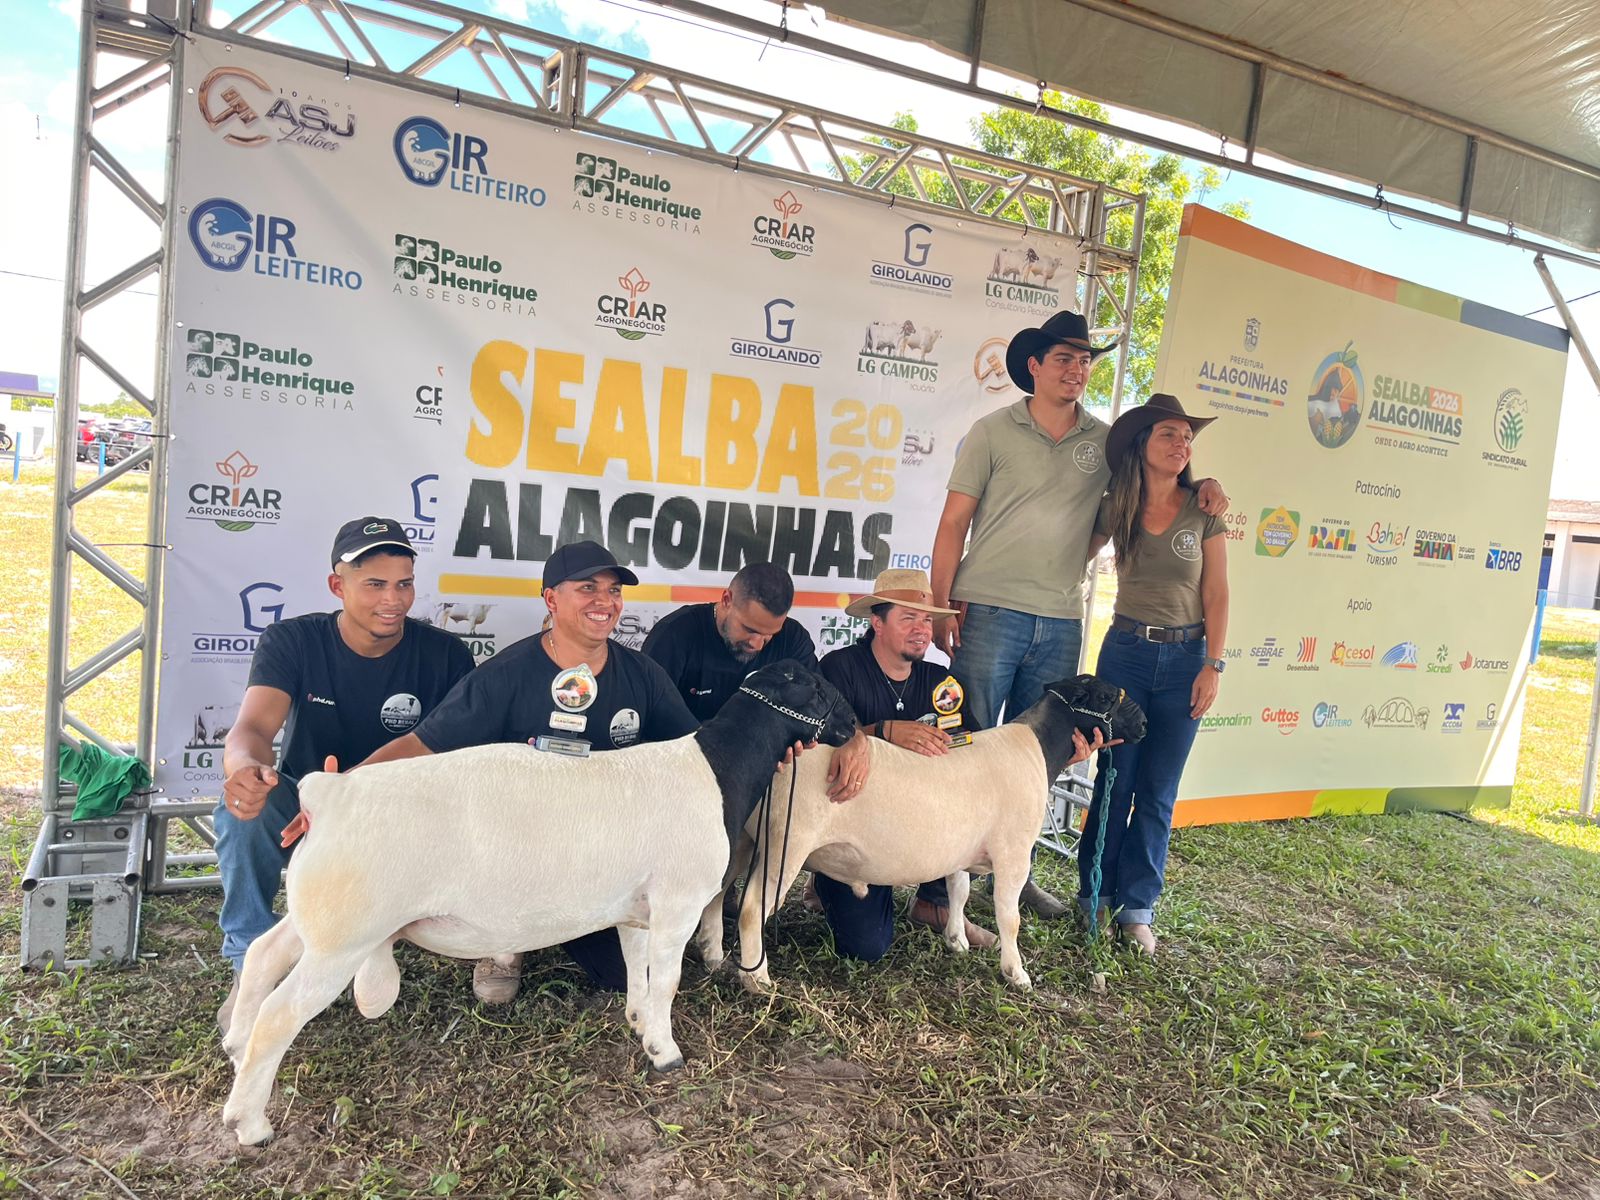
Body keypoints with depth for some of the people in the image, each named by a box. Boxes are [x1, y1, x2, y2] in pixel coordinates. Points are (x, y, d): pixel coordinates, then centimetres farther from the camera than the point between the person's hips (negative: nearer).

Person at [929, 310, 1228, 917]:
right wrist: (942, 604, -9)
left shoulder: (1105, 441, 9)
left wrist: (1201, 484, 1)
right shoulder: (994, 431, 1)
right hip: (990, 612, -3)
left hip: (1060, 623, 4)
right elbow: (954, 522, -1)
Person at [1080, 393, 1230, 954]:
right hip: (1125, 651, 0)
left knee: (1158, 791, 5)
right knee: (1115, 781, 4)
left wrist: (1212, 665, -6)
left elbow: (1216, 596, 0)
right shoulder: (1115, 508, 1)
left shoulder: (1204, 512, -1)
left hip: (1184, 657, 0)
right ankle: (1095, 895, 19)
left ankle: (1137, 906, 16)